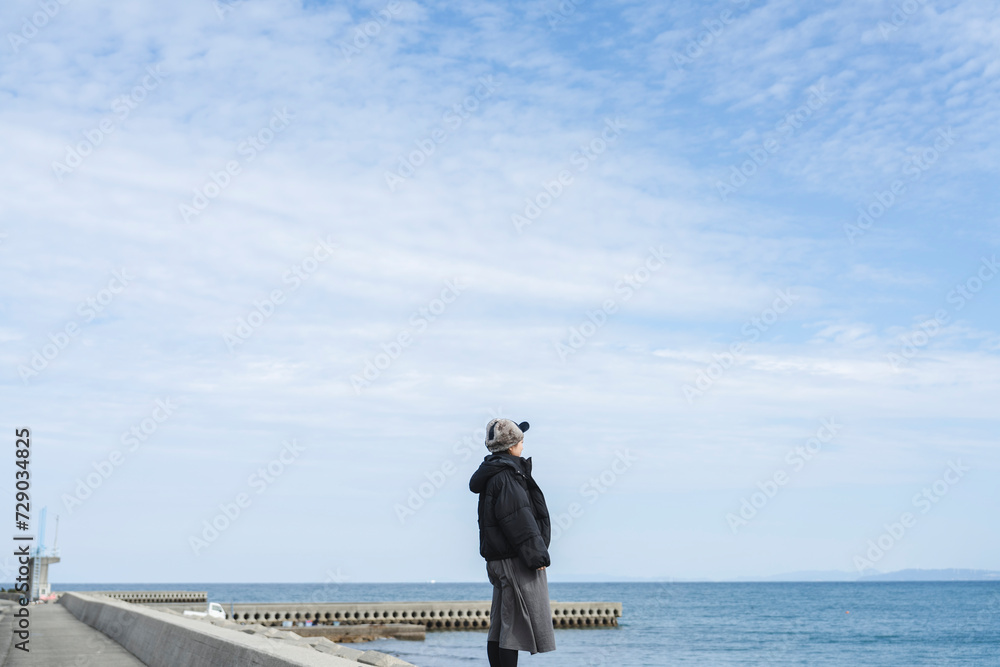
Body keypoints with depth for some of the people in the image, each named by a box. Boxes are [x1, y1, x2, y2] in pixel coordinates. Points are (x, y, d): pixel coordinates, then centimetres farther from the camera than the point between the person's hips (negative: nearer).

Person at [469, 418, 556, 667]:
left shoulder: (494, 472, 15)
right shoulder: (505, 476, -16)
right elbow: (518, 520, -21)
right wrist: (536, 554, -19)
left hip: (500, 559, 10)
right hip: (515, 560, -10)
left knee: (500, 625, 12)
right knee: (516, 625, -7)